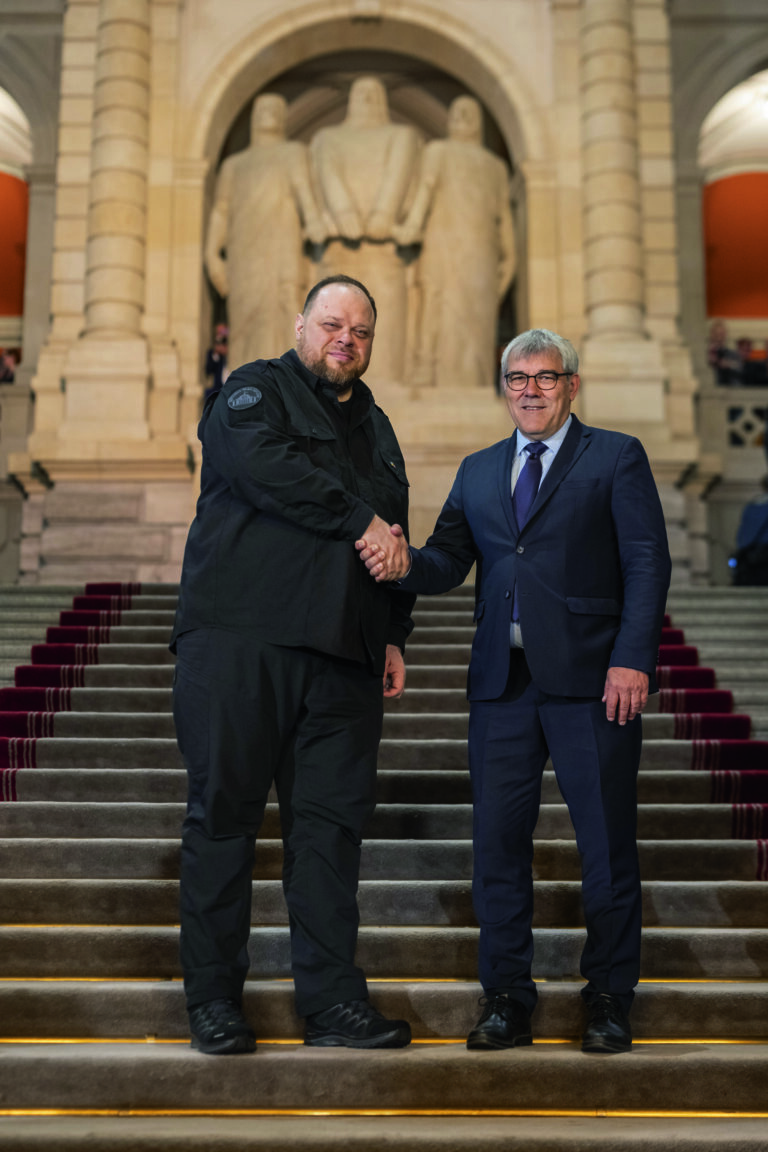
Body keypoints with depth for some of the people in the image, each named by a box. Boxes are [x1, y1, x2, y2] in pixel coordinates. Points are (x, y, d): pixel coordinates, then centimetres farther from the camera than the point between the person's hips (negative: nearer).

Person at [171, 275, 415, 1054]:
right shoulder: (254, 391, 6)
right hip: (238, 641, -5)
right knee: (223, 812, -1)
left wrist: (393, 636, 17)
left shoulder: (375, 429, 25)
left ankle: (333, 1001, 10)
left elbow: (393, 544, 27)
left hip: (342, 656, 5)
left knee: (331, 822, 4)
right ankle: (214, 999, 10)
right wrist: (359, 520, -11)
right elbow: (265, 464, -16)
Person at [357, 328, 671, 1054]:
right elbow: (450, 562, 9)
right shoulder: (478, 472, 18)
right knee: (498, 840, 5)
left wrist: (633, 659, -13)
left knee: (606, 844, 3)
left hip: (591, 679, -3)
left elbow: (647, 563, -2)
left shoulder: (616, 457, 6)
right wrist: (404, 563, -14)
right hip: (503, 681, 4)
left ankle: (608, 999, 19)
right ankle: (506, 997, 18)